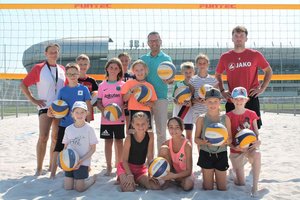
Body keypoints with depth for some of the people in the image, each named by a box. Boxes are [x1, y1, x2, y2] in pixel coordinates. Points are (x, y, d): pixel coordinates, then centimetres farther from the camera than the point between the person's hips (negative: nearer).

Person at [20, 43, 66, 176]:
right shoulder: (38, 68, -3)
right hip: (45, 107, -4)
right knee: (43, 137, -13)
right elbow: (23, 85, -3)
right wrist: (33, 100, -7)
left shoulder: (62, 69, 9)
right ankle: (39, 168, -4)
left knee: (56, 138, 10)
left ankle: (52, 165, 23)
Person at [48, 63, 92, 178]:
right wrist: (51, 113, -12)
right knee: (58, 149, -1)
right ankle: (53, 173, 7)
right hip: (64, 124, 2)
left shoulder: (84, 89, -1)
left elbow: (88, 108, 1)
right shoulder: (62, 90, 5)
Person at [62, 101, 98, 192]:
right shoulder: (68, 129, 3)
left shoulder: (89, 129, -8)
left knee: (79, 188, -5)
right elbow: (65, 147, 12)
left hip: (82, 162, -4)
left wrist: (81, 160, -17)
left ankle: (92, 179, 23)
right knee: (67, 187, 1)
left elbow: (93, 149, -6)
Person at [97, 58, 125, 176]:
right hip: (106, 119, 1)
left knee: (119, 141, 7)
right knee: (108, 142, 6)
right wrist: (104, 110, -13)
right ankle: (108, 166, 16)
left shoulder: (123, 84, 2)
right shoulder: (102, 85, 5)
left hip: (119, 119, -1)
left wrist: (122, 109, -17)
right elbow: (98, 102, 5)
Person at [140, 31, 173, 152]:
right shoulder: (143, 59, 12)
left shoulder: (166, 59, 4)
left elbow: (171, 80, -1)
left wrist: (169, 80, -25)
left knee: (161, 131, -3)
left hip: (161, 98, -3)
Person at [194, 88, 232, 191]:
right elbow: (196, 139, -2)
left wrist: (225, 142, -20)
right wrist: (204, 142, -23)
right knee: (208, 188, 7)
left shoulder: (225, 118, -1)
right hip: (206, 154, -1)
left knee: (222, 188, 8)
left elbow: (230, 138, 2)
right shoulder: (201, 119, -4)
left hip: (221, 154, 1)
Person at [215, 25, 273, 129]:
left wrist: (262, 88, 0)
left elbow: (269, 71, 11)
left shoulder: (255, 55, 1)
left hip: (251, 99, -1)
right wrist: (222, 91, 7)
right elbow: (217, 75, 19)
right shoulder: (225, 57, 5)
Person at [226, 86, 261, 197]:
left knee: (257, 154, -40)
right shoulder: (229, 116, -5)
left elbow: (256, 132, 4)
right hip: (236, 149, 0)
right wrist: (234, 147, -21)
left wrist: (258, 141, -17)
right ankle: (234, 169, 35)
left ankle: (255, 186, -26)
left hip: (250, 147, 1)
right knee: (240, 183, -1)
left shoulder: (251, 114, 0)